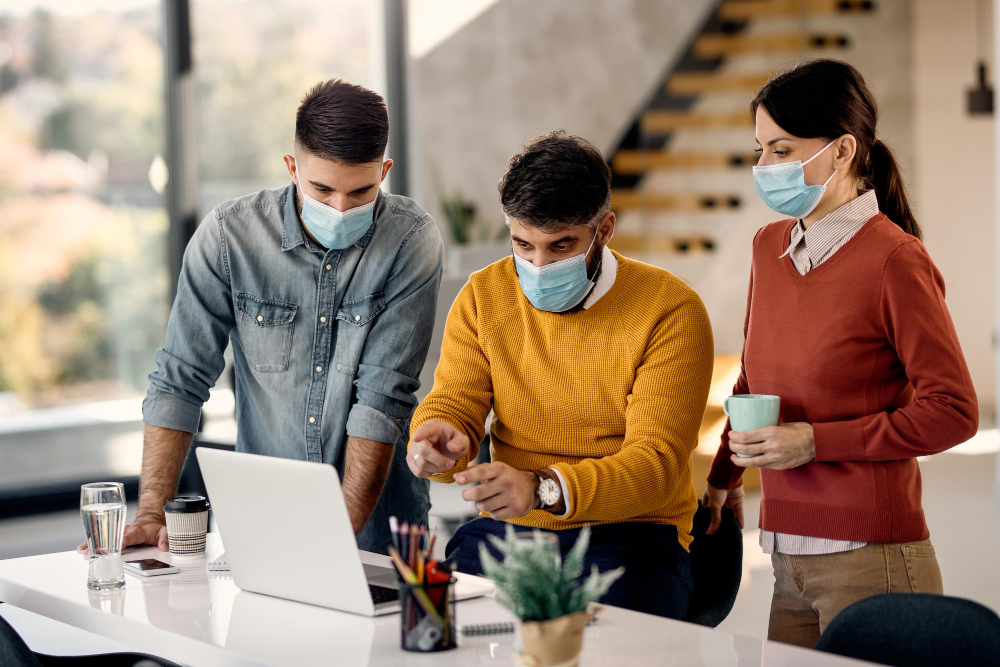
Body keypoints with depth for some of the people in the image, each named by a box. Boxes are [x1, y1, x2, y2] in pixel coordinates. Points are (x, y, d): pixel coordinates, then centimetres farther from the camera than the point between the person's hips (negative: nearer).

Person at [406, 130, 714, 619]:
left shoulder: (671, 310, -8)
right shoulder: (483, 296, 7)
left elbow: (657, 460, -15)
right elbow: (453, 404, 5)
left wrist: (544, 488, -33)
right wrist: (438, 439, -23)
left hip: (629, 531, -3)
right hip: (503, 527, 3)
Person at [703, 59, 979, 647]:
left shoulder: (895, 261, -11)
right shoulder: (771, 248, 10)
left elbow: (954, 412, -12)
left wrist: (816, 442, -14)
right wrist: (725, 477, 28)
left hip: (870, 557, -6)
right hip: (789, 557, 6)